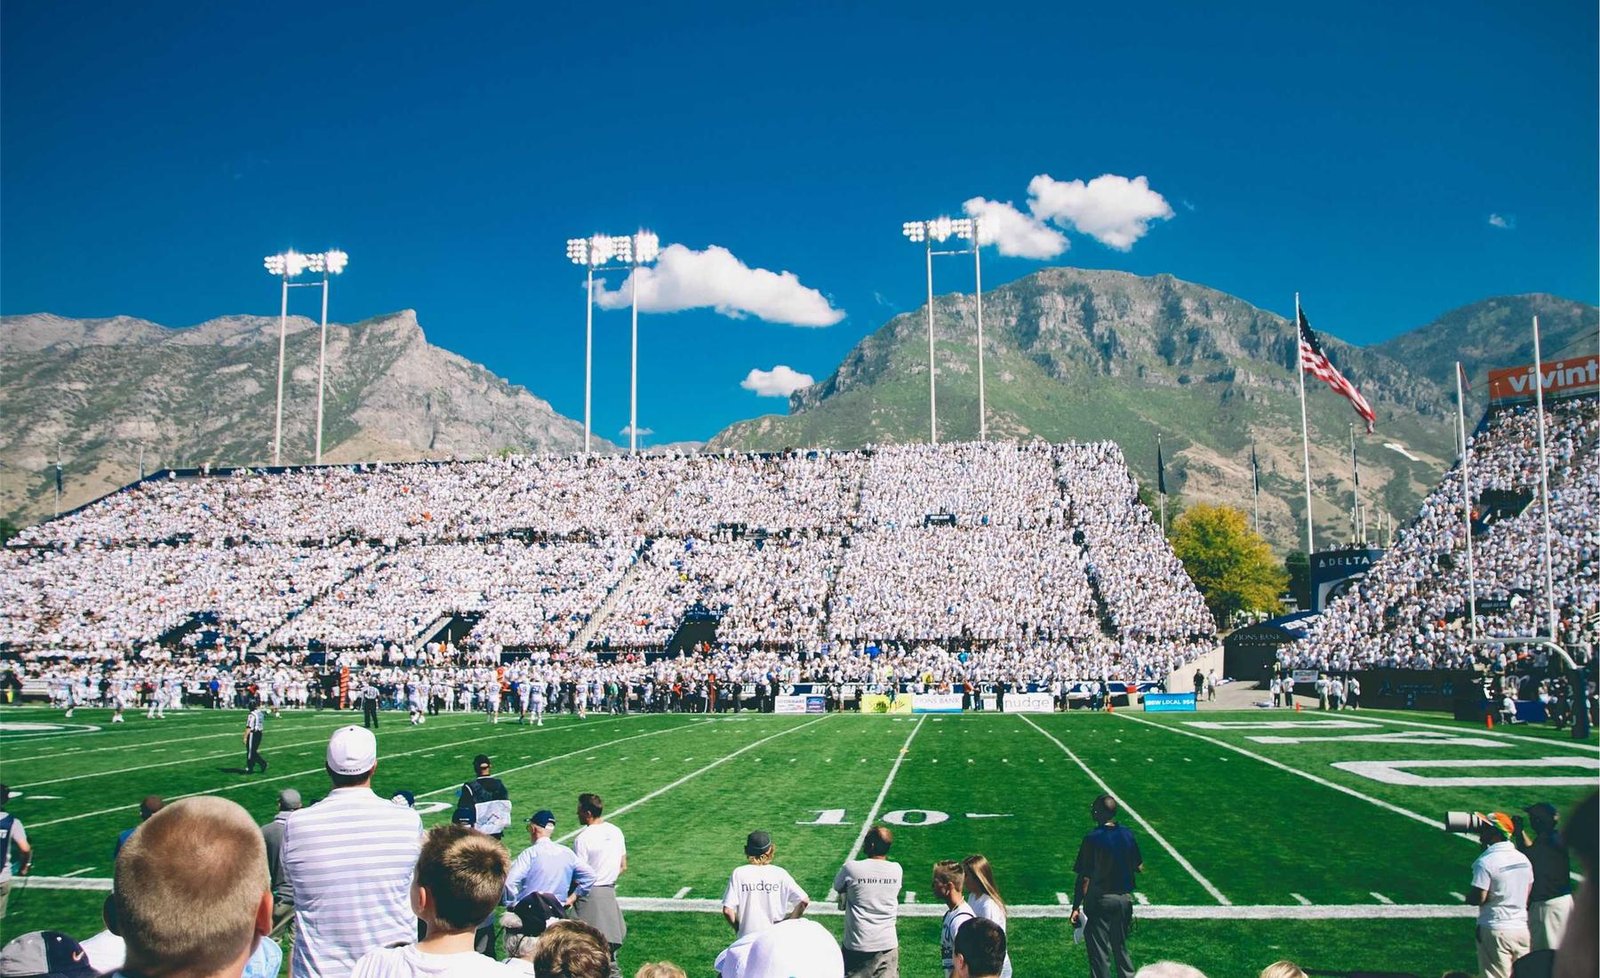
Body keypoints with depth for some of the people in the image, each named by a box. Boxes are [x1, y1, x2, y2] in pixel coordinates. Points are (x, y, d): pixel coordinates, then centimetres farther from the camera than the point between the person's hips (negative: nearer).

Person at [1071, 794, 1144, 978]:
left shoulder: (1092, 839, -16)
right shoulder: (1127, 834, -1)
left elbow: (1084, 878, -15)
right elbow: (1139, 867, 9)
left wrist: (1076, 908, -10)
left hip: (1100, 901, -5)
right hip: (1125, 899, 5)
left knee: (1099, 953, 4)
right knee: (1121, 947, 21)